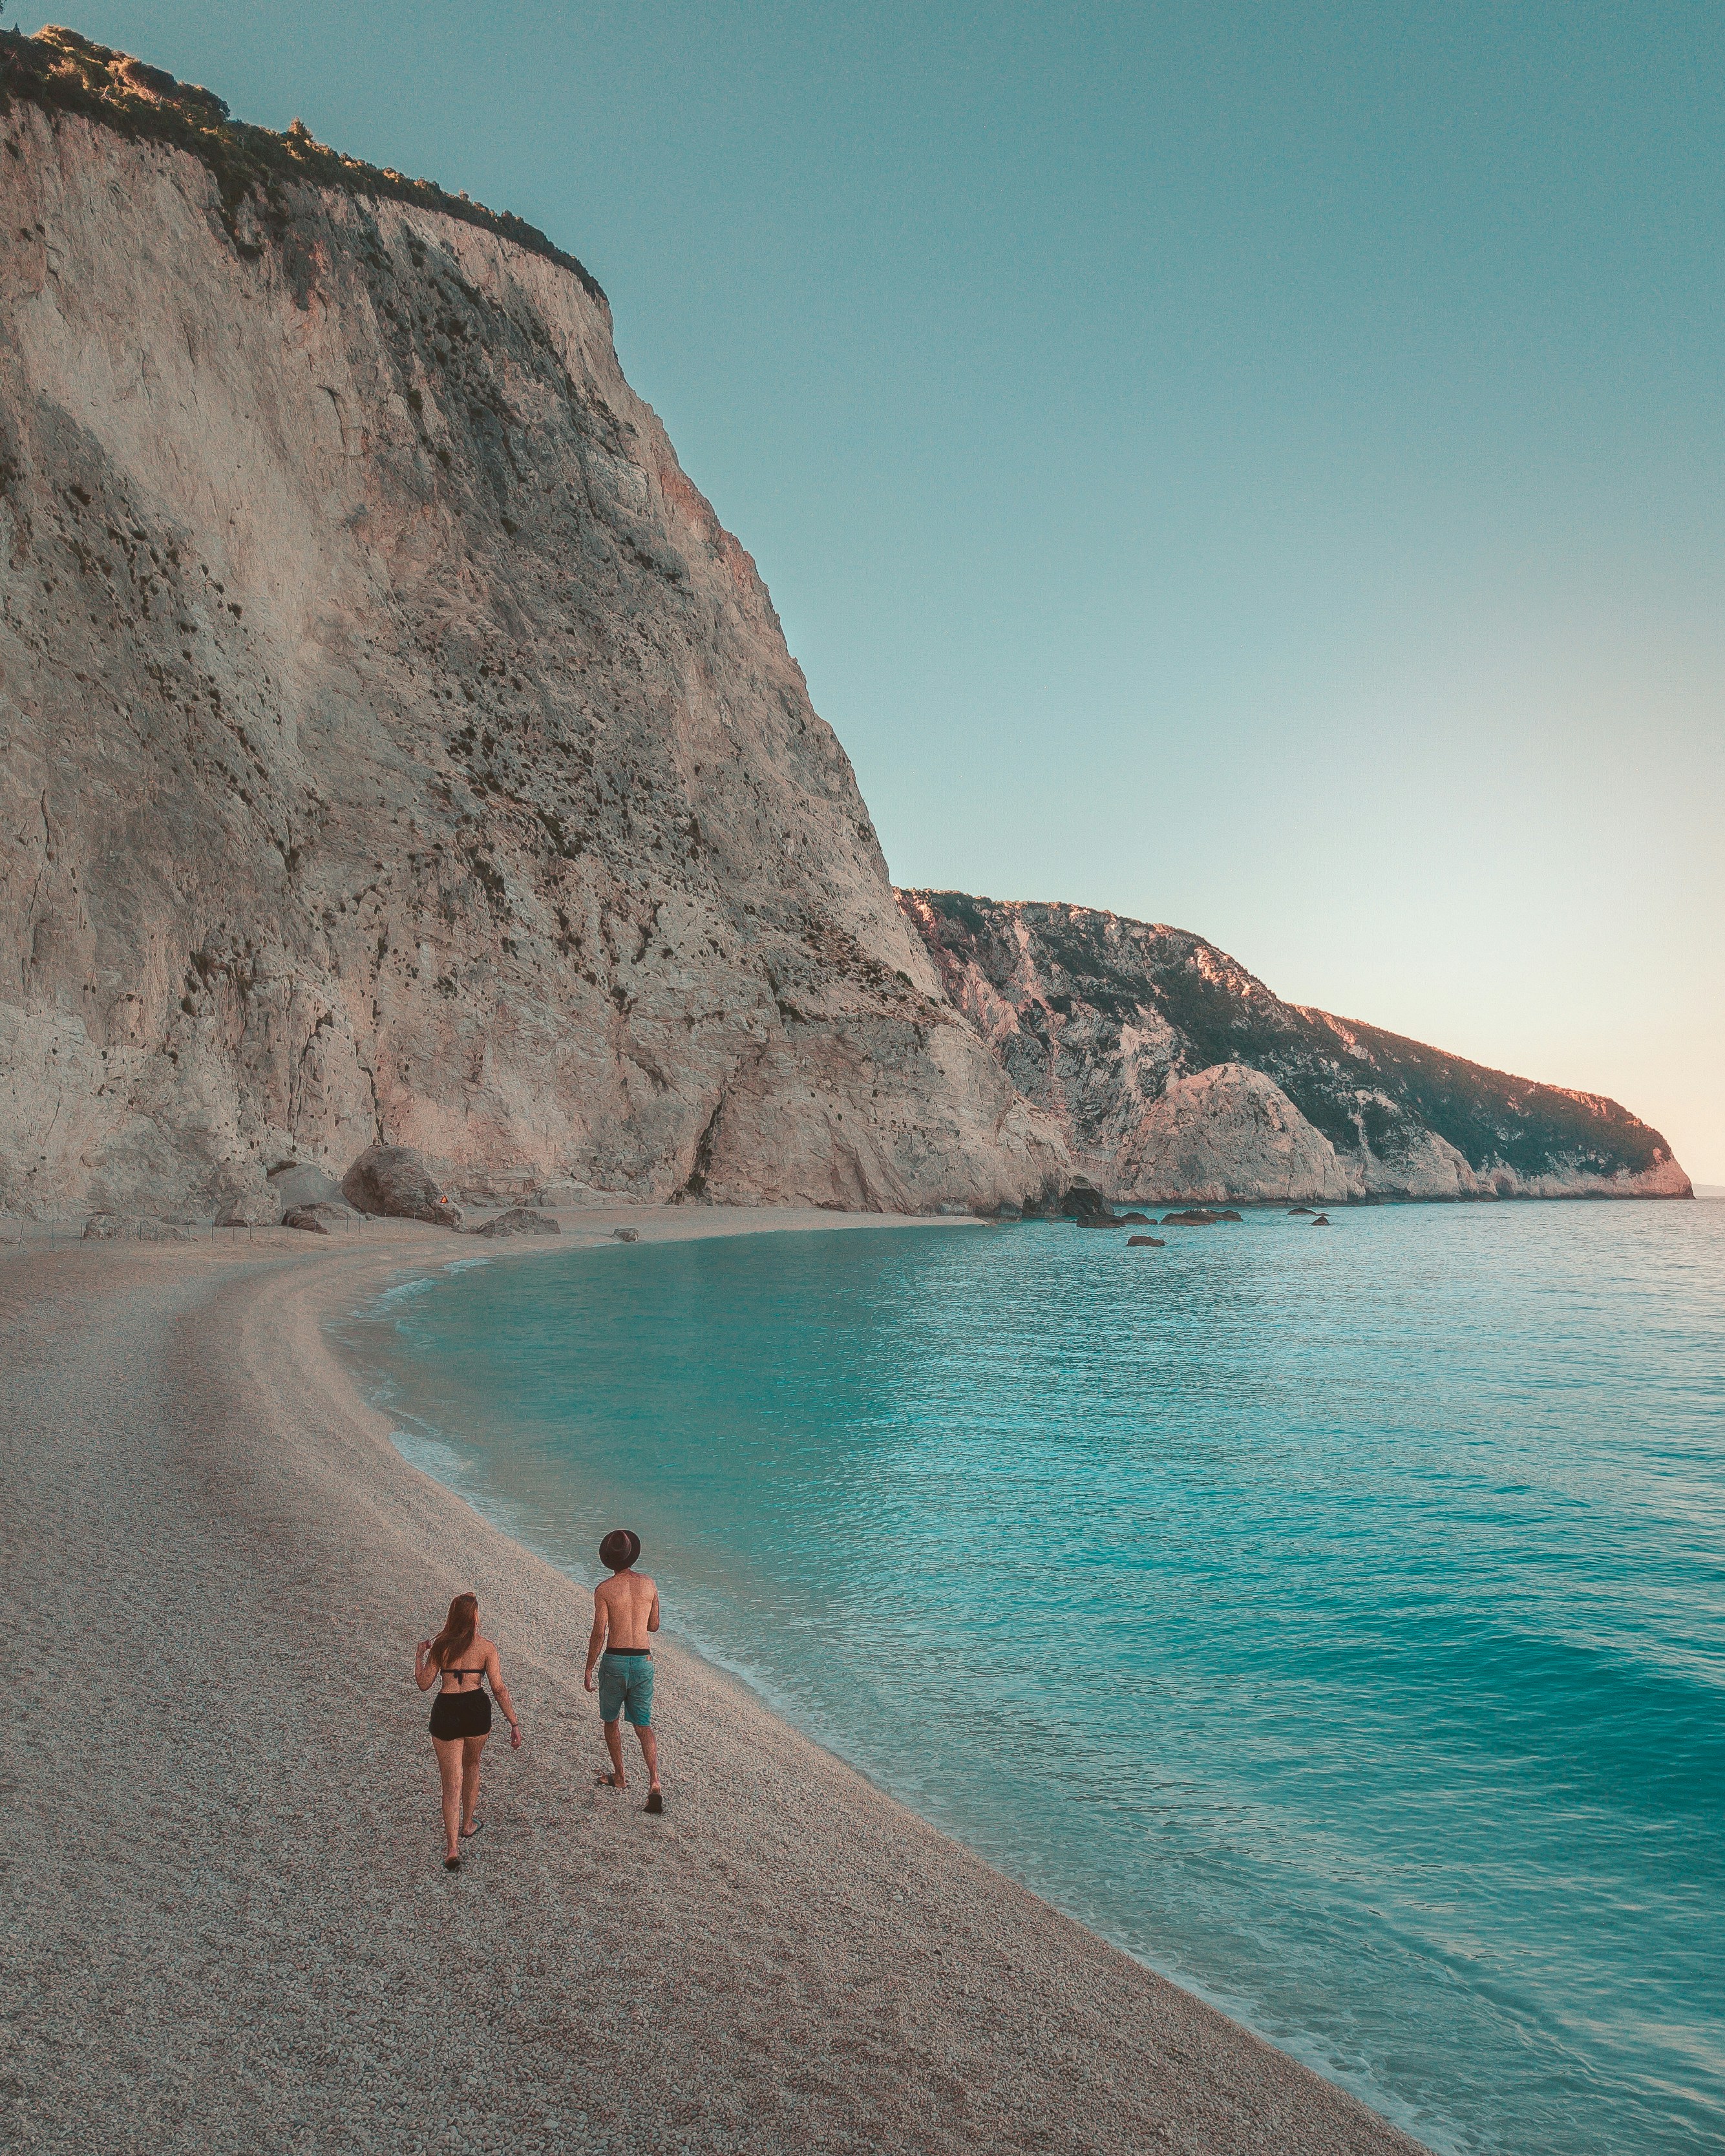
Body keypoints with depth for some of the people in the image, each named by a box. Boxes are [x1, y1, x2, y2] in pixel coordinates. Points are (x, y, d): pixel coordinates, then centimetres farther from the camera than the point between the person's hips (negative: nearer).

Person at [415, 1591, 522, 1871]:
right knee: (471, 1766, 27)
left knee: (451, 1783, 6)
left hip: (445, 1713, 0)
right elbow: (499, 1688, -5)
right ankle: (467, 1825, 43)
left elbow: (423, 1684, 8)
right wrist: (514, 1723, -1)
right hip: (477, 1711, 0)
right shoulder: (486, 1648, -2)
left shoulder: (440, 1646, 2)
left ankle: (453, 1849, -3)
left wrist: (420, 1655, 24)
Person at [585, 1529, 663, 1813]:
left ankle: (619, 1777, 32)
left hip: (614, 1661, -3)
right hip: (643, 1661, 3)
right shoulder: (649, 1584, 2)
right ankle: (654, 1783, -9)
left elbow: (599, 1634, -12)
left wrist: (589, 1669, -1)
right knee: (643, 1726, 8)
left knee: (611, 1721, 21)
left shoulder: (604, 1590, -10)